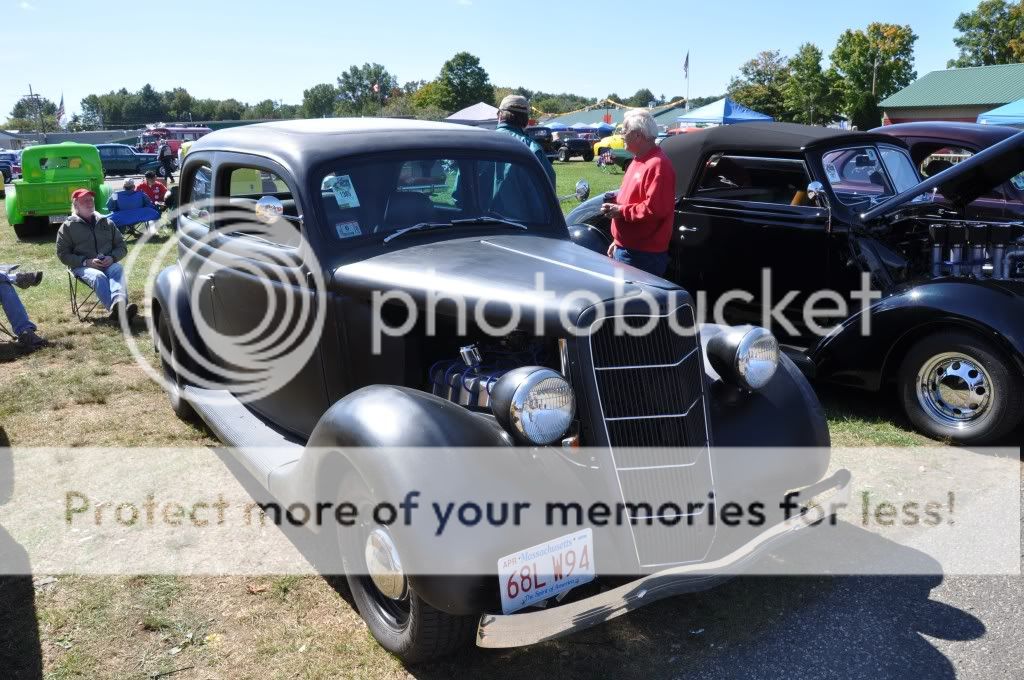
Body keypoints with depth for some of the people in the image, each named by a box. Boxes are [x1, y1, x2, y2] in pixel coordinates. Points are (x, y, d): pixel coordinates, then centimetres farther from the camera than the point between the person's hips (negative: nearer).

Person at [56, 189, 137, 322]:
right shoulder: (67, 227, 13)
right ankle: (116, 309, -66)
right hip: (82, 266, -2)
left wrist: (112, 258, -4)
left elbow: (122, 247, 20)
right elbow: (63, 254, 7)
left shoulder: (106, 223, 22)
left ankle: (120, 303, -66)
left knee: (117, 270, -35)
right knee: (98, 277, -38)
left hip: (109, 264, 2)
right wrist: (86, 261, -11)